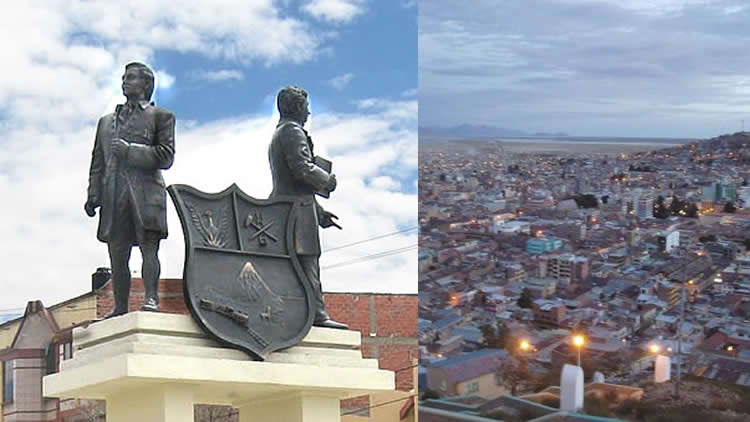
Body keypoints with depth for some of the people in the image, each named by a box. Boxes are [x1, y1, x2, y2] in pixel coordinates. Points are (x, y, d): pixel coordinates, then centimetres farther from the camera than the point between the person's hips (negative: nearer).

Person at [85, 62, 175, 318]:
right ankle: (120, 308, -1)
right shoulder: (106, 121, 27)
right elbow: (98, 162, 22)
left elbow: (166, 157, 1)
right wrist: (93, 195, 9)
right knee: (117, 253, -2)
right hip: (114, 195, 4)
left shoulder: (160, 116, 12)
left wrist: (130, 151, -9)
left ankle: (151, 299, -22)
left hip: (146, 193, -4)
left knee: (149, 246, -15)